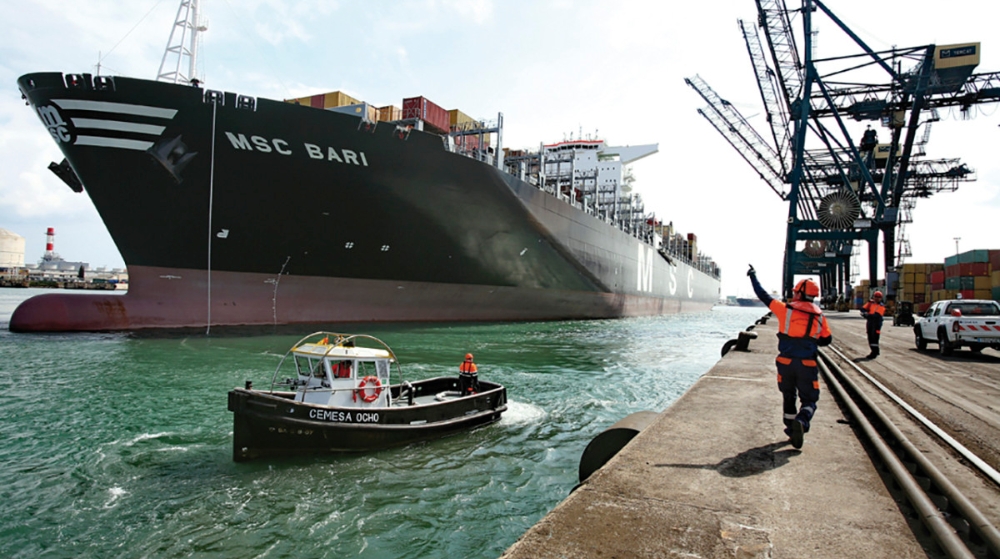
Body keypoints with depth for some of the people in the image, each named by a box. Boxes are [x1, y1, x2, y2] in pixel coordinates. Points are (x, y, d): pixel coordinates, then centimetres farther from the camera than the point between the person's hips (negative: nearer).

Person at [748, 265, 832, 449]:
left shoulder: (785, 309, -2)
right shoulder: (819, 316, 3)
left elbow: (764, 296, 6)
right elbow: (827, 340, 11)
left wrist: (753, 276, 17)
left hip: (786, 362, 0)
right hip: (807, 365, 0)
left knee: (788, 396, 20)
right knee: (809, 400, 7)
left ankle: (791, 427, 24)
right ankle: (801, 422, -22)